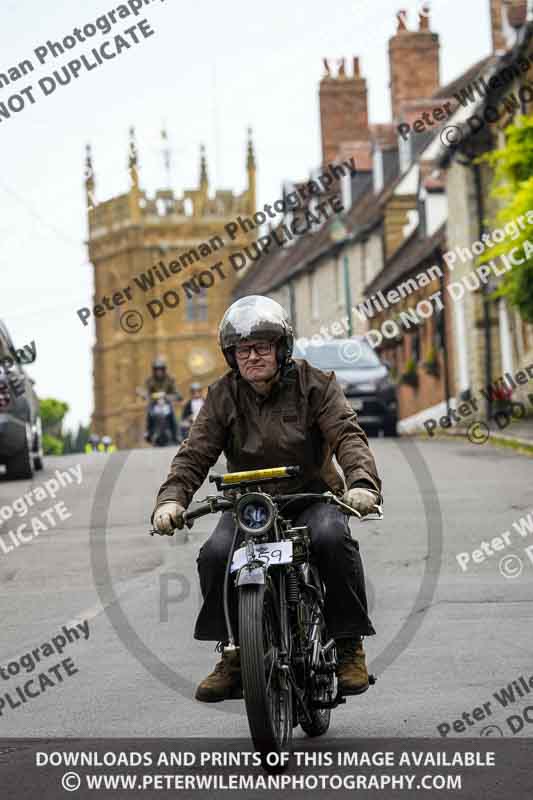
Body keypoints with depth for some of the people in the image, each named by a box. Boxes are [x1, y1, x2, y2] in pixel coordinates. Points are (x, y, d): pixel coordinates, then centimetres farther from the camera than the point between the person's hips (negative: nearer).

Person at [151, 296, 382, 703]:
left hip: (312, 495, -2)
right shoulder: (223, 395, 3)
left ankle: (350, 646, -18)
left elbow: (348, 435, -14)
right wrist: (171, 499, -25)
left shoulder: (314, 383, -2)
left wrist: (362, 483, -35)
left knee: (333, 539, -34)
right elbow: (195, 454, -5)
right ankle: (232, 654, -9)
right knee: (215, 555, -26)